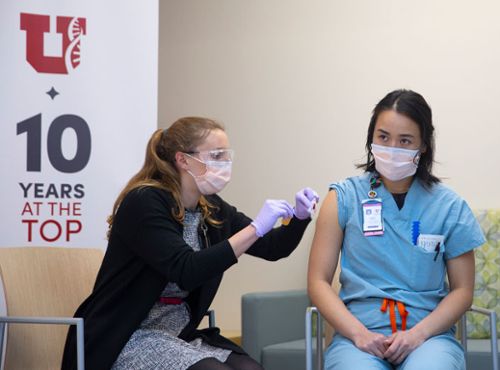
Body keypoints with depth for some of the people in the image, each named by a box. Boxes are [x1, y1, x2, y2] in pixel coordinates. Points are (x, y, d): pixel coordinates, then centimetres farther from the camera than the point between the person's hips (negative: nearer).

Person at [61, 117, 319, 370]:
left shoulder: (212, 210, 8)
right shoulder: (144, 202, -15)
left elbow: (273, 247, 15)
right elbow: (186, 272, -27)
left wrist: (300, 217, -7)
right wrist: (255, 228, -28)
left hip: (181, 335, 7)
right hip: (132, 339, -7)